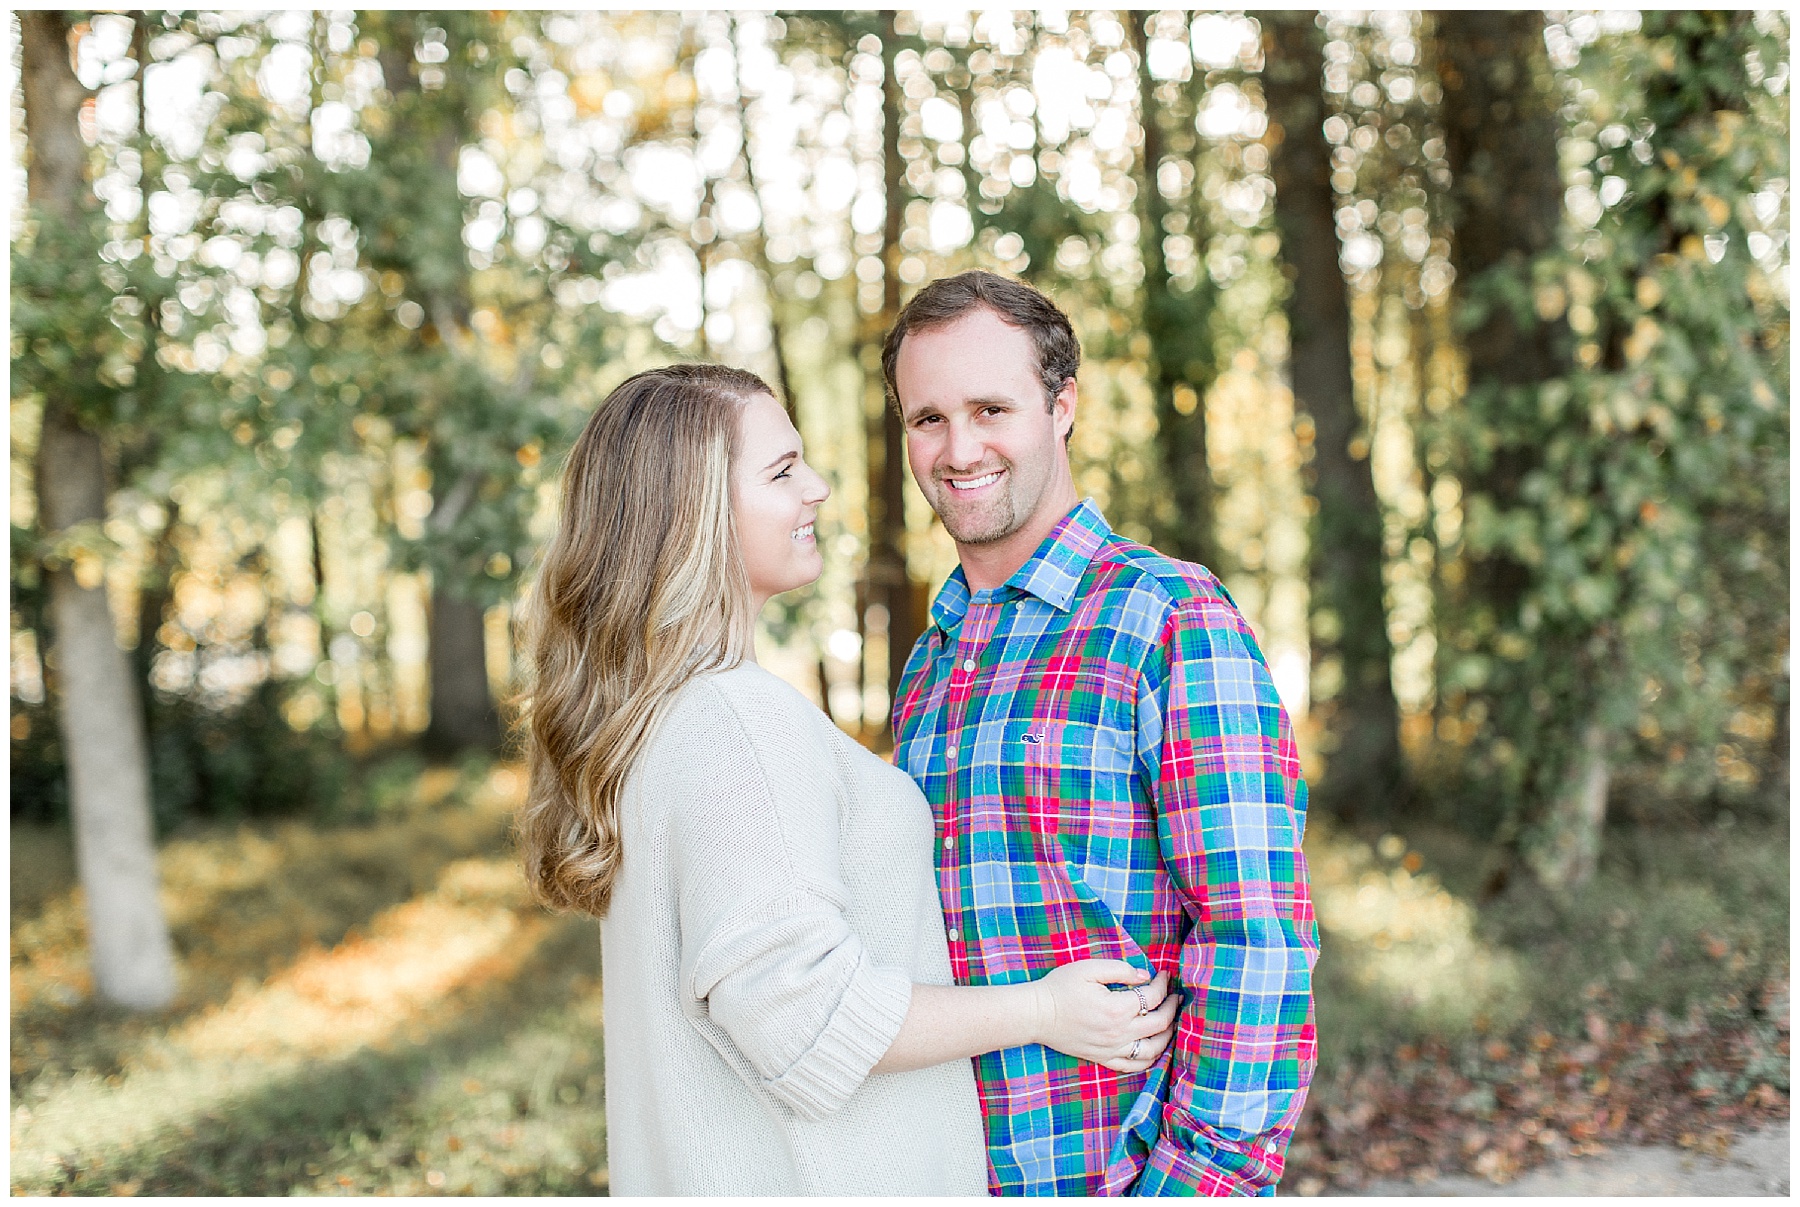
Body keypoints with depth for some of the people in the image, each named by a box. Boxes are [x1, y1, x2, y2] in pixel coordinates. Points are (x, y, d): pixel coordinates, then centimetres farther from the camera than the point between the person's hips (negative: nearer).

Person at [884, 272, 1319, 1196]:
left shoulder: (1175, 620, -12)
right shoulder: (930, 667, 10)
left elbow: (1257, 938, -17)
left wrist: (1193, 1179, -19)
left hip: (1127, 1172, -6)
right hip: (965, 1171, 6)